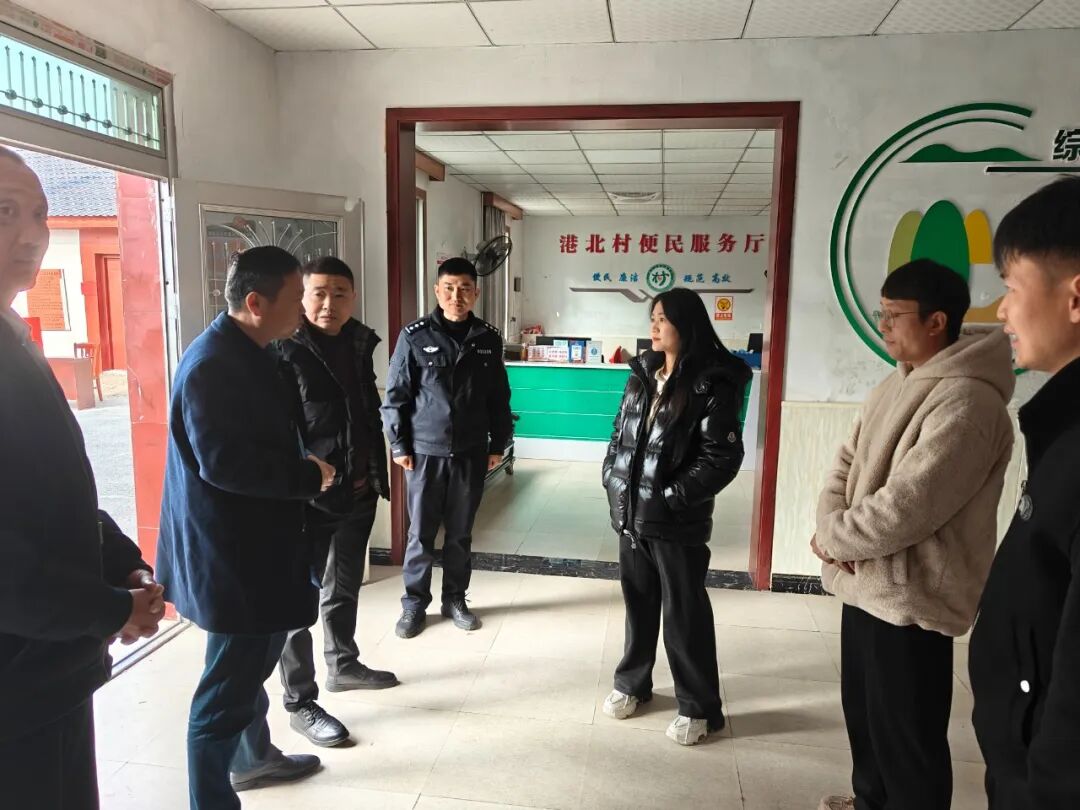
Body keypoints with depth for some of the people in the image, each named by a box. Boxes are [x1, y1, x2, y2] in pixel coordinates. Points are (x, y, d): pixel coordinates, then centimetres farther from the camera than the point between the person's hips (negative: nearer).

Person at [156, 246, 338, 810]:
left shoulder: (248, 353, 8)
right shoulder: (212, 365, -23)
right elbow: (224, 462, -29)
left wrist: (305, 469, 4)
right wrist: (310, 476, -18)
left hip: (253, 546, 10)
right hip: (230, 556, -10)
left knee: (250, 664, 26)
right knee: (227, 688, 4)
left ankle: (254, 757, 46)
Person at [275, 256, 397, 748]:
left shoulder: (359, 345, 7)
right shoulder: (286, 352, -14)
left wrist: (377, 472, 14)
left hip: (358, 491, 7)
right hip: (308, 497, -7)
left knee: (345, 586, 22)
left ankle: (343, 665, 42)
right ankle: (299, 703, 18)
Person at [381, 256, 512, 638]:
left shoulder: (489, 339, 2)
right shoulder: (414, 336, -5)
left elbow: (499, 397, 8)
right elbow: (395, 395, -2)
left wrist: (498, 444, 7)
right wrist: (399, 445, -5)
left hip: (471, 453, 2)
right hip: (425, 452, -2)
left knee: (461, 533, 12)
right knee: (420, 533, 7)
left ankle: (455, 599, 28)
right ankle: (414, 603, 23)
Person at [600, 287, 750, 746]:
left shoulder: (712, 385, -11)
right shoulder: (642, 374, 9)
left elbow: (723, 456, -15)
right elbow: (621, 432, 15)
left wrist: (672, 497, -16)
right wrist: (612, 479, 4)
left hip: (677, 522, -6)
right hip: (631, 513, 6)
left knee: (684, 613, 5)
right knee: (638, 601, 18)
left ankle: (699, 707, 22)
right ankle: (632, 683, 37)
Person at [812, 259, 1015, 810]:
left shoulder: (966, 403, -22)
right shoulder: (894, 386, 9)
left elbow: (905, 508, -28)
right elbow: (847, 464, 10)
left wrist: (832, 539, -13)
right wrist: (832, 525, -9)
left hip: (910, 600, -9)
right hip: (864, 585, 9)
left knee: (905, 738, 7)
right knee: (863, 715, 26)